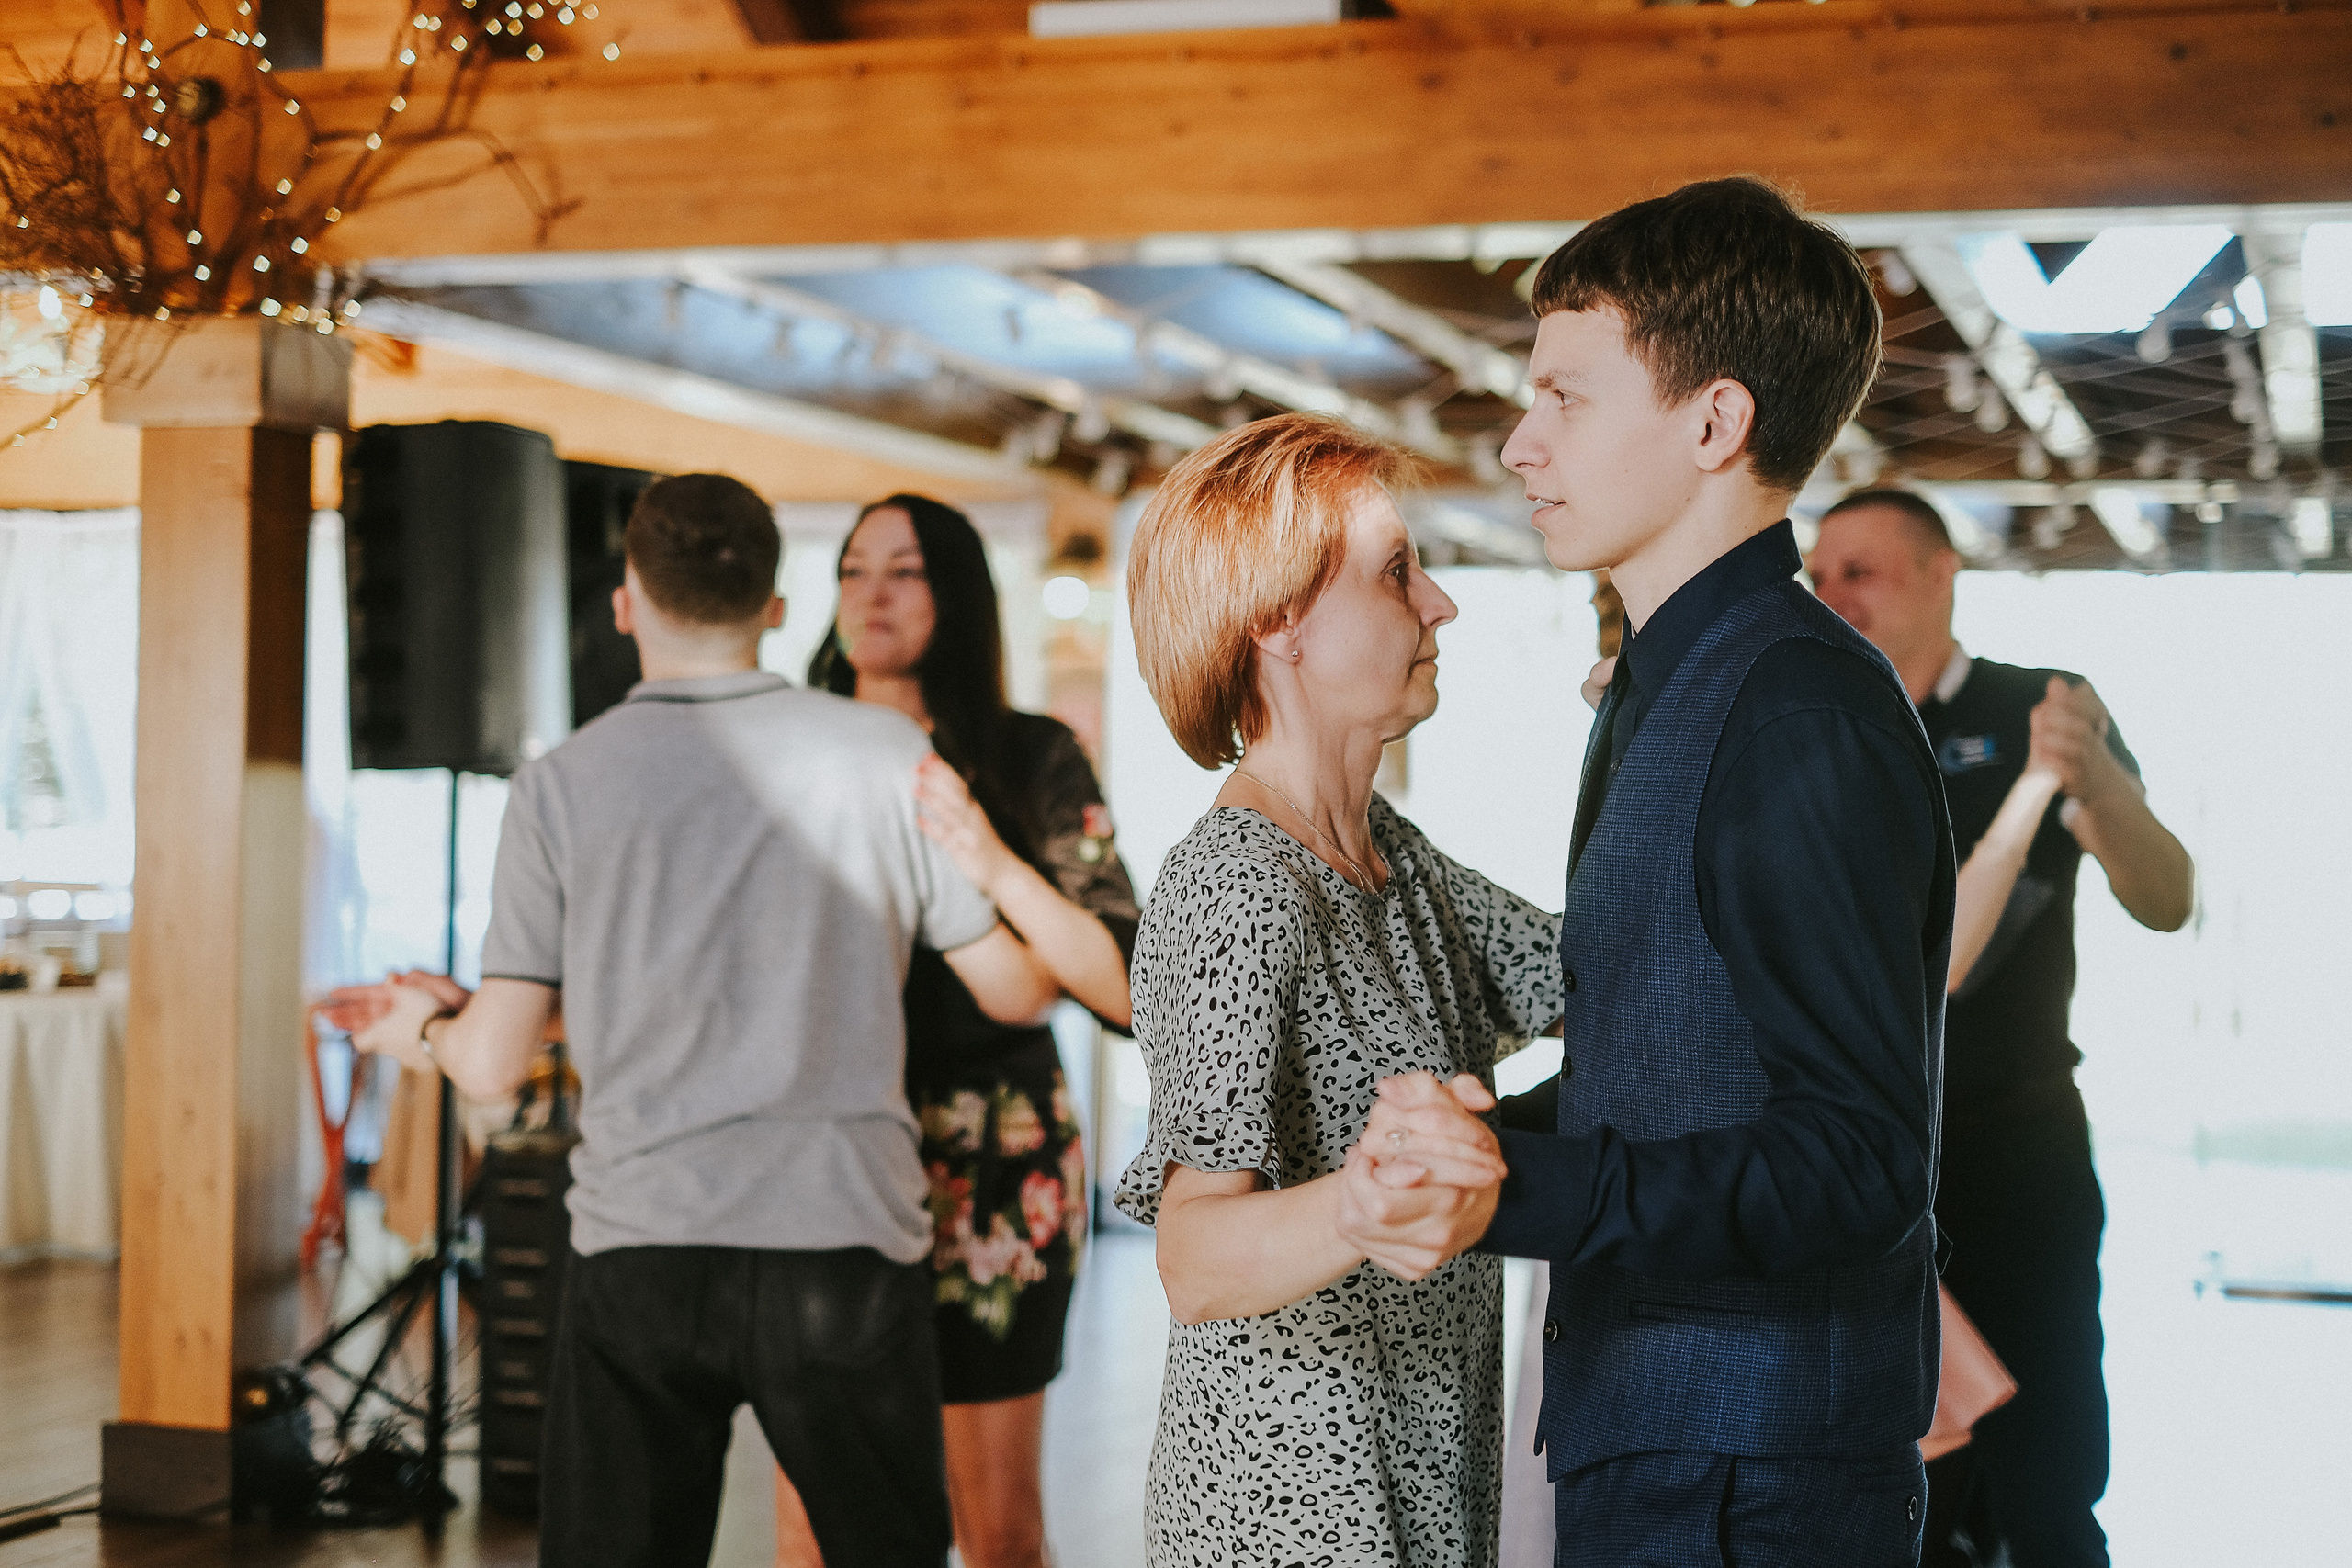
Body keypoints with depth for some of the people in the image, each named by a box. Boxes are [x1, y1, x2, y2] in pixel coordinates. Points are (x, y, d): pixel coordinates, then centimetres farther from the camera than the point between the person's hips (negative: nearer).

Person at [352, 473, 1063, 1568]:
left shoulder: (560, 784, 0)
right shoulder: (888, 753, 0)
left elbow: (494, 1065, -1)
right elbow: (1015, 990, 6)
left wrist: (422, 1029, 23)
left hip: (639, 1253, 0)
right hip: (846, 1244, 0)